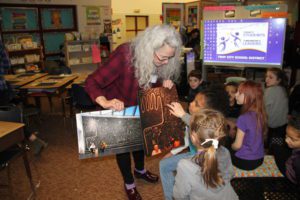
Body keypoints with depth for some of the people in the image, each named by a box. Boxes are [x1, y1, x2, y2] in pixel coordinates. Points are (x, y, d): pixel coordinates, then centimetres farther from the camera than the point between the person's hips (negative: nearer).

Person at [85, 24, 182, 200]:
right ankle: (129, 184, 36)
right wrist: (105, 103, -54)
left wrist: (164, 83, -22)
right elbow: (92, 82, -36)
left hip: (140, 108, 6)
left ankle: (140, 170, 52)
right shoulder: (124, 56, -37)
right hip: (118, 110, -5)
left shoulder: (158, 60, -18)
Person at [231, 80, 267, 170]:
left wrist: (230, 146, 4)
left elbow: (237, 145, -17)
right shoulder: (260, 114, -5)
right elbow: (253, 138, 7)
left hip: (245, 161, -6)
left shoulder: (244, 118, -26)